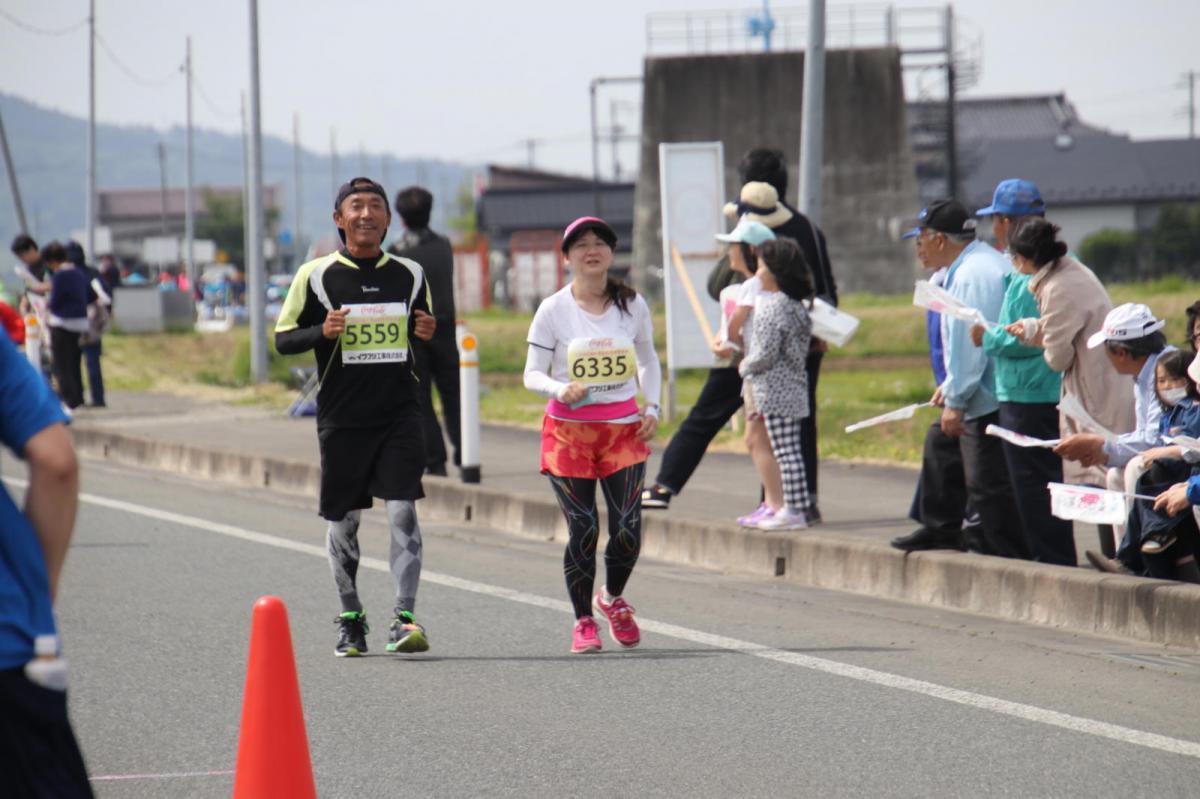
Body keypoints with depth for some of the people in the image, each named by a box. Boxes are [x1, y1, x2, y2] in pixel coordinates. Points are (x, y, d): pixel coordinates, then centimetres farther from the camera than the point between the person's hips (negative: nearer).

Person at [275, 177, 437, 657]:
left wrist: (428, 334, -2)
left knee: (403, 512, -12)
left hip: (399, 414, 1)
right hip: (341, 418, -1)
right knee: (343, 522, 7)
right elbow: (283, 338, 2)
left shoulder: (409, 275, 8)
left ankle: (404, 618, -12)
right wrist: (323, 332, -17)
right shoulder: (316, 276, -1)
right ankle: (350, 619, 23)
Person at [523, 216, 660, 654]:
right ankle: (583, 621, 11)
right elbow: (532, 374, -3)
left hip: (624, 428, 2)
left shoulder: (632, 305, 5)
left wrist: (652, 407, 5)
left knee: (627, 529, -6)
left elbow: (648, 360, 19)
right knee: (583, 531, -6)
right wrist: (558, 389, -24)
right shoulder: (553, 310, -4)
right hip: (569, 430, -2)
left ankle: (613, 598, 24)